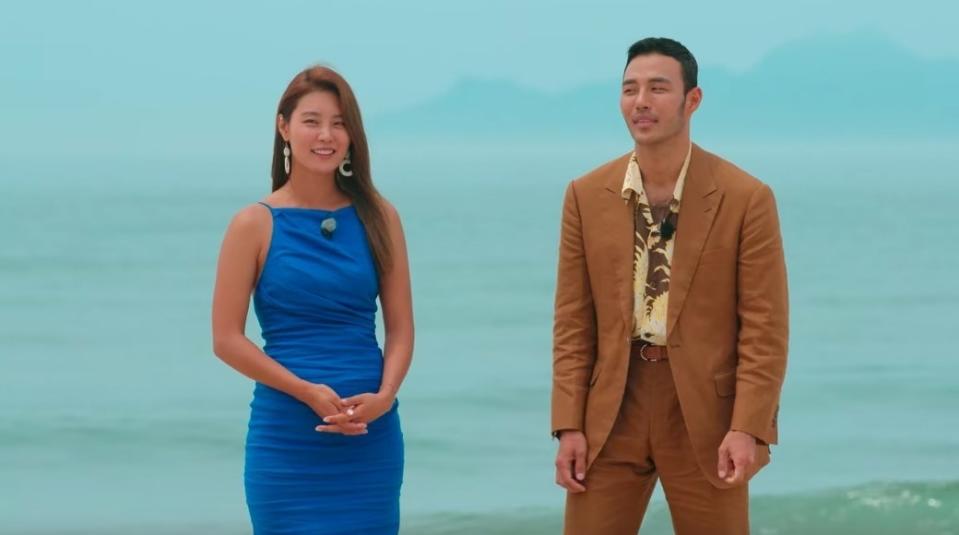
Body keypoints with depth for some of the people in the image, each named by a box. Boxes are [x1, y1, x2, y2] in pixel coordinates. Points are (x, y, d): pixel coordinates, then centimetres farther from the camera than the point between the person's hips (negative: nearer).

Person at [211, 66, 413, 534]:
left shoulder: (379, 218, 6)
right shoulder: (256, 224, -2)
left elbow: (401, 328, 6)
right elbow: (226, 339, -4)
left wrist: (384, 396, -13)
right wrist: (309, 392, -14)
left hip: (371, 436, 3)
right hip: (287, 437, -2)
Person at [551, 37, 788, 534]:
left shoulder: (747, 198, -6)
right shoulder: (587, 195, 4)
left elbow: (765, 326, -6)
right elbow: (574, 321, 5)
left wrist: (747, 427, -14)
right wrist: (569, 424, -1)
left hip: (706, 413, -2)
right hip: (611, 412, 3)